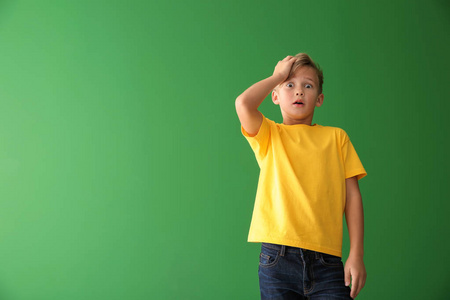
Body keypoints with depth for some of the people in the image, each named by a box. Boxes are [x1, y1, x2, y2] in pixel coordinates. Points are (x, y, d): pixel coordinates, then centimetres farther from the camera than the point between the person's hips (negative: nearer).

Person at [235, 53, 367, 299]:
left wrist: (356, 254, 0)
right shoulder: (269, 135, 9)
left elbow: (352, 195, 8)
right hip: (278, 258, -1)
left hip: (326, 260, 1)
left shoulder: (336, 137, 12)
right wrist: (278, 75, 4)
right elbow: (243, 104, -12)